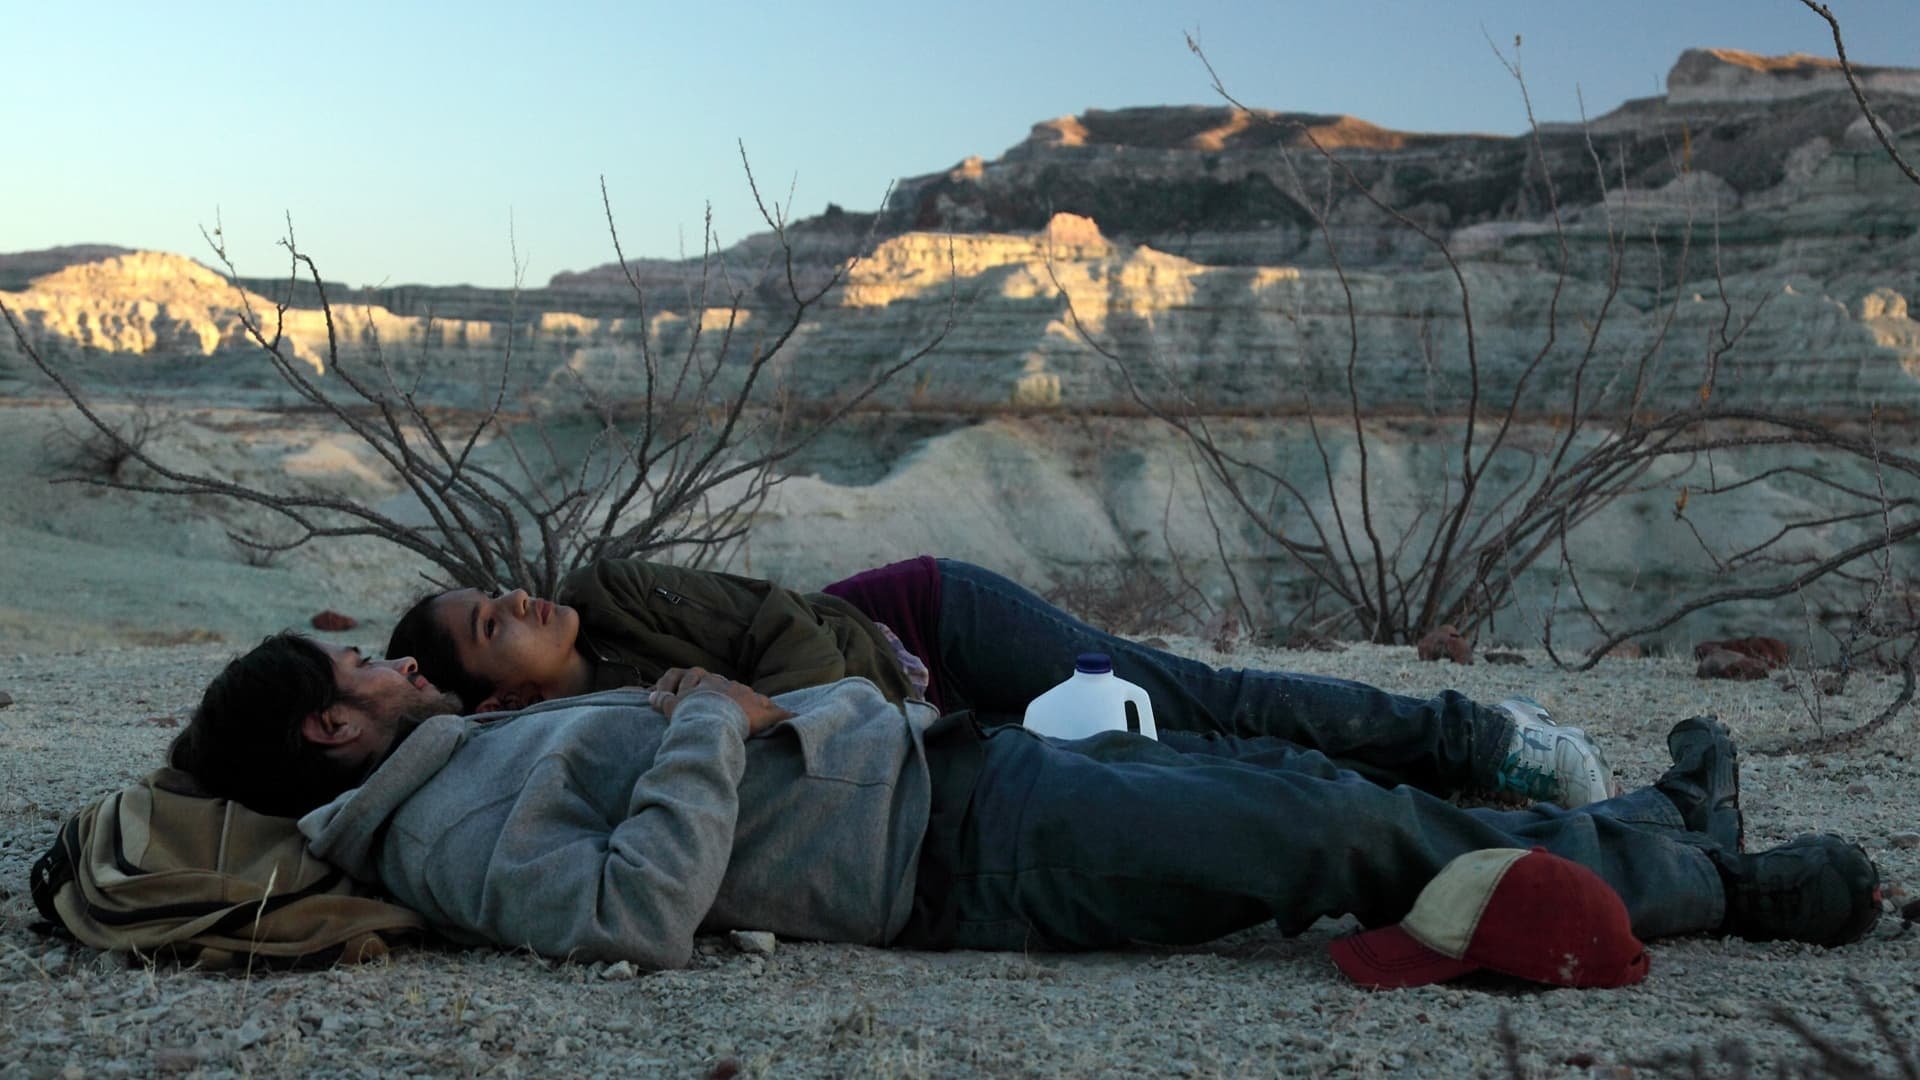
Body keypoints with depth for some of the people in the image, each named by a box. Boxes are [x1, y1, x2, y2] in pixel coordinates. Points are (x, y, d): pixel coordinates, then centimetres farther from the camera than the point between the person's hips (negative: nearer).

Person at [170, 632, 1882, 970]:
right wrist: (710, 727, -20)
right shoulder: (458, 835, -14)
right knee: (1337, 834, -9)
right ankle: (1710, 884, 8)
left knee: (1285, 782, 10)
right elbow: (635, 913, -30)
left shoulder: (473, 759, 16)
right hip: (967, 847, -10)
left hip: (948, 760, 10)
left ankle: (1656, 840, 23)